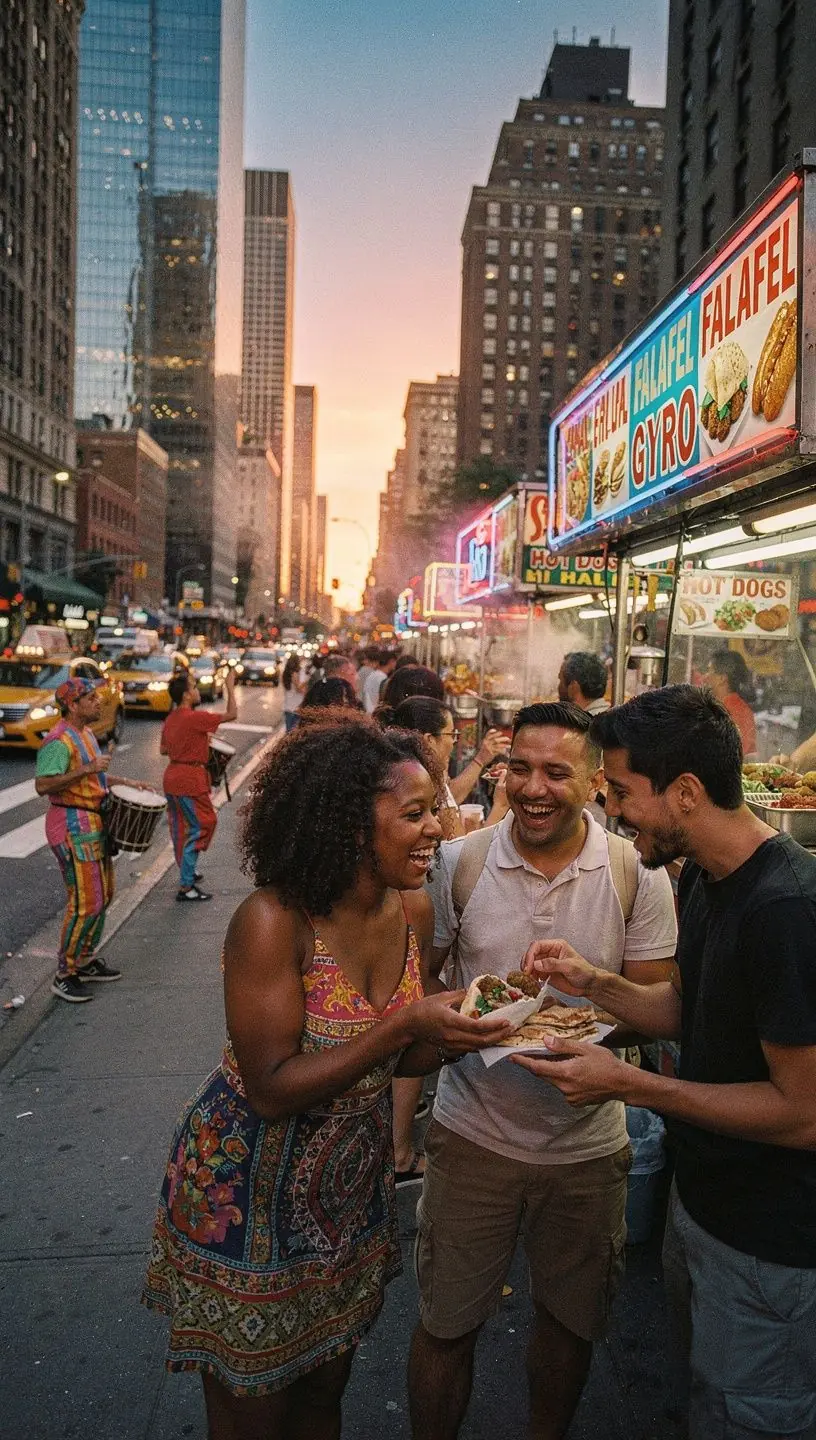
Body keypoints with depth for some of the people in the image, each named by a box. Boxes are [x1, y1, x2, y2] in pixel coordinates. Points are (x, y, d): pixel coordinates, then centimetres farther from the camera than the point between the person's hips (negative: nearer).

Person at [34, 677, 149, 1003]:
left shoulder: (85, 733, 13)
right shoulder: (59, 741, -19)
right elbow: (42, 785, -28)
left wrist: (126, 782, 15)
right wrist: (87, 769, -30)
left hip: (93, 824, 10)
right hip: (73, 828, -10)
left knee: (102, 896, 17)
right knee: (85, 903, -8)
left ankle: (85, 962, 31)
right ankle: (64, 975, 5)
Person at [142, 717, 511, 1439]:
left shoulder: (414, 908, -8)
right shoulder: (273, 921, -28)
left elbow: (393, 1059, 2)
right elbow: (271, 1089, -26)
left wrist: (459, 1030, -18)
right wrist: (405, 1025, -33)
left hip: (353, 1183, 6)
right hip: (250, 1185, -5)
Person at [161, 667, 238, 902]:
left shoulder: (171, 719, 7)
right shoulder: (195, 717, -20)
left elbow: (163, 750, 17)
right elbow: (231, 714, -17)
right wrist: (230, 687, -7)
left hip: (172, 777, 9)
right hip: (190, 779, -9)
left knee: (181, 828, 20)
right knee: (199, 829, -1)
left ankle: (187, 872, 36)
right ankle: (185, 887, 0)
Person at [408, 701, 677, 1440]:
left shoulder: (637, 875, -10)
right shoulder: (459, 863, -9)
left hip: (587, 1143, 1)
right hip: (473, 1133, 0)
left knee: (570, 1321, 22)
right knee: (444, 1323, 14)